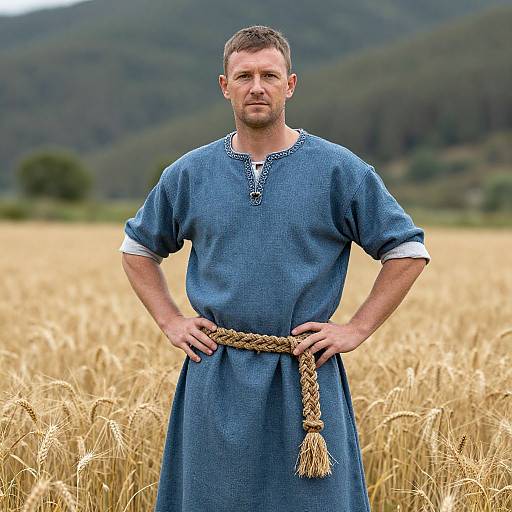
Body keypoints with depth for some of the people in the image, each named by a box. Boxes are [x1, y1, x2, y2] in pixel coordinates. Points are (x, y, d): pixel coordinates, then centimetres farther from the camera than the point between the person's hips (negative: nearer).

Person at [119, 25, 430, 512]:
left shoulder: (339, 169, -3)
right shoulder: (190, 172, 4)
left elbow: (408, 250, 2)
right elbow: (138, 248, 18)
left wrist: (357, 329, -4)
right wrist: (170, 322, 7)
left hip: (305, 375, -2)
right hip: (217, 378, 2)